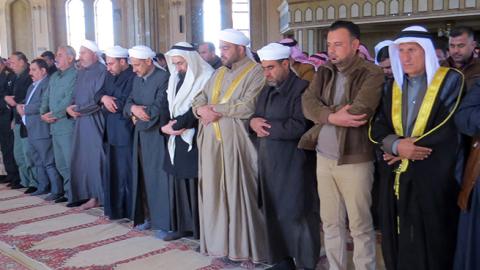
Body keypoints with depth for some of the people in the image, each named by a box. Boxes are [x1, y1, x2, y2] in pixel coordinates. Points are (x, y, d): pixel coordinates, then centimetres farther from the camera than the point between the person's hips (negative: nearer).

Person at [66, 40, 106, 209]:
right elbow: (75, 96, 16)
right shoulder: (81, 73, 15)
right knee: (82, 160, 8)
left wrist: (78, 110, -12)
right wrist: (70, 107, -5)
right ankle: (90, 195, 16)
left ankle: (98, 197, 8)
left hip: (95, 121, -8)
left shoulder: (102, 71, -9)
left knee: (96, 159, -2)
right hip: (80, 122, 8)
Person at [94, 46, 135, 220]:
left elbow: (125, 104, -19)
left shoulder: (133, 77, -13)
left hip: (125, 132, -8)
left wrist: (107, 102, -2)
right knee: (113, 172, 13)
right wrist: (104, 98, -12)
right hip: (111, 131, 8)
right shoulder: (110, 76, 15)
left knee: (126, 173, -2)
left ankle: (130, 212, 8)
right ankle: (115, 209, 24)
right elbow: (98, 94, 10)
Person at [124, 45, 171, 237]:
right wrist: (133, 109, -14)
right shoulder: (137, 78, 12)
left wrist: (137, 112, -5)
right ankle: (147, 216, 20)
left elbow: (158, 108, -18)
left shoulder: (164, 78, -13)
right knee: (143, 176, 10)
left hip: (156, 134, -7)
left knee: (158, 177, -4)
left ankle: (162, 223, 3)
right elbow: (129, 102, 8)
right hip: (140, 134, 7)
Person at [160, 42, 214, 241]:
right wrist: (166, 125, -5)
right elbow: (169, 106, 13)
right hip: (177, 140, 7)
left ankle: (201, 230, 4)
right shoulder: (175, 79, 14)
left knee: (195, 184, -5)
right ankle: (181, 226, 19)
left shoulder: (206, 78, -9)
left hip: (195, 140, -7)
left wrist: (175, 126, -11)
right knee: (177, 183, 9)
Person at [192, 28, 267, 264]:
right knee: (214, 191, 10)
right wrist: (201, 109, -10)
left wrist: (216, 108, -11)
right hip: (211, 142, 7)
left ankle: (244, 247, 12)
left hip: (236, 143, -7)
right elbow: (199, 98, 14)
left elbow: (248, 107, -19)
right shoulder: (218, 73, 18)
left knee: (238, 193, 0)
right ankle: (218, 240, 23)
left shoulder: (255, 73, -6)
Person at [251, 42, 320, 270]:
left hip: (293, 166, -8)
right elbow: (254, 117, 18)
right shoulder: (267, 90, 17)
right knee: (273, 214, 13)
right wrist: (253, 122, -6)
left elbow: (299, 126, -23)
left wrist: (267, 127, -12)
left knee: (296, 215, 0)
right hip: (268, 163, 8)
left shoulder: (301, 88, -12)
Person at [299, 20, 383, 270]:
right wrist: (333, 116, -22)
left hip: (355, 159, -5)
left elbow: (358, 111, -22)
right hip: (324, 158, 6)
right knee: (330, 222, 15)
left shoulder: (372, 74, -9)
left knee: (360, 225, 6)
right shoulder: (324, 72, 10)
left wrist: (324, 114, -8)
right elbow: (308, 102, -4)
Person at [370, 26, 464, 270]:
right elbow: (377, 126, 5)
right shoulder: (393, 86, 12)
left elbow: (450, 128, -12)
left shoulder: (450, 81, -2)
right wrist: (396, 145, -16)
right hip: (395, 179, 4)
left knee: (429, 244, 3)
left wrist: (408, 147, -11)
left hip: (433, 177, -4)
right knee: (399, 244, 10)